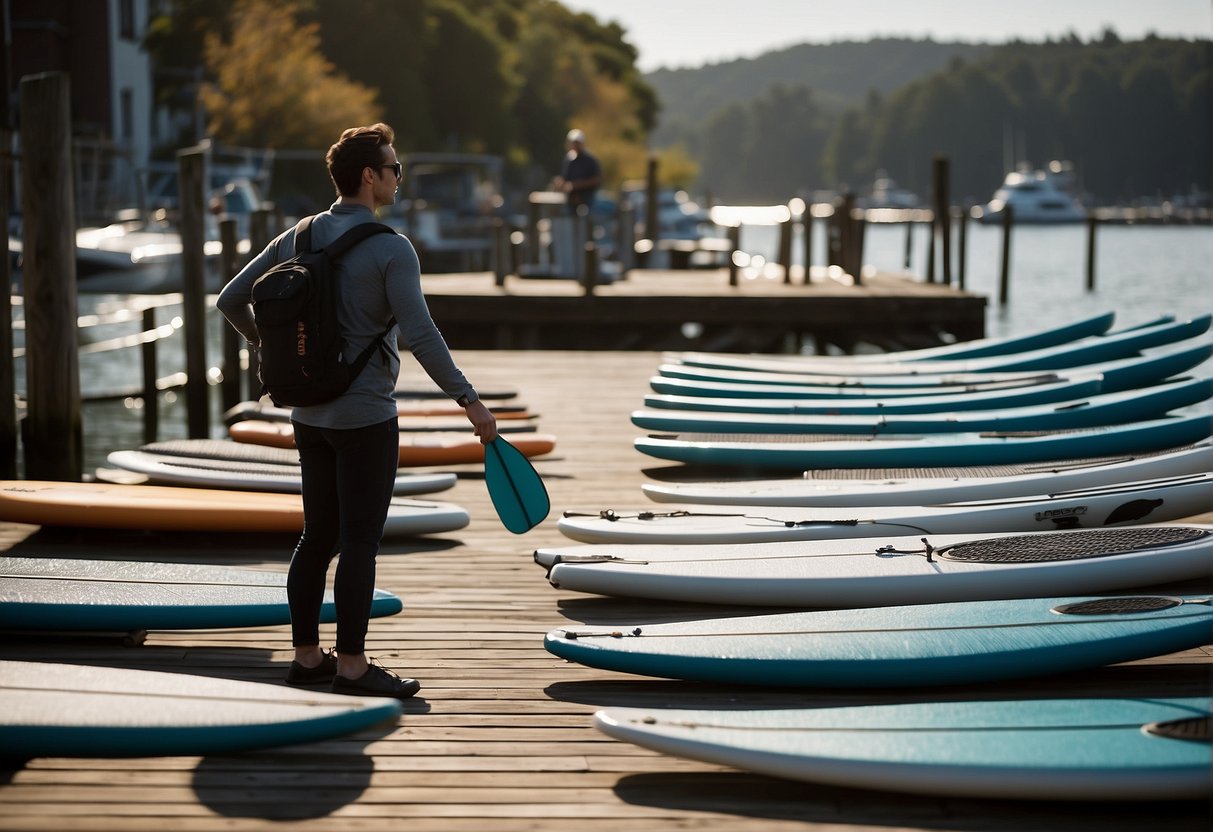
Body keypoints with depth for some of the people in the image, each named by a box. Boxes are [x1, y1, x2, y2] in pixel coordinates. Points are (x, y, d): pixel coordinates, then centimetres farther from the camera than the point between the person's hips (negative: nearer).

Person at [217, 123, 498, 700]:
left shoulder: (295, 239, 6)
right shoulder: (390, 249, -13)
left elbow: (230, 300, 10)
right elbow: (420, 336, -20)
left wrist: (266, 341, 28)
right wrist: (468, 400, -14)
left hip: (308, 414, 7)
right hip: (365, 417, -7)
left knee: (317, 538, 14)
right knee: (360, 543, -2)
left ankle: (306, 656, 19)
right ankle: (351, 666, 2)